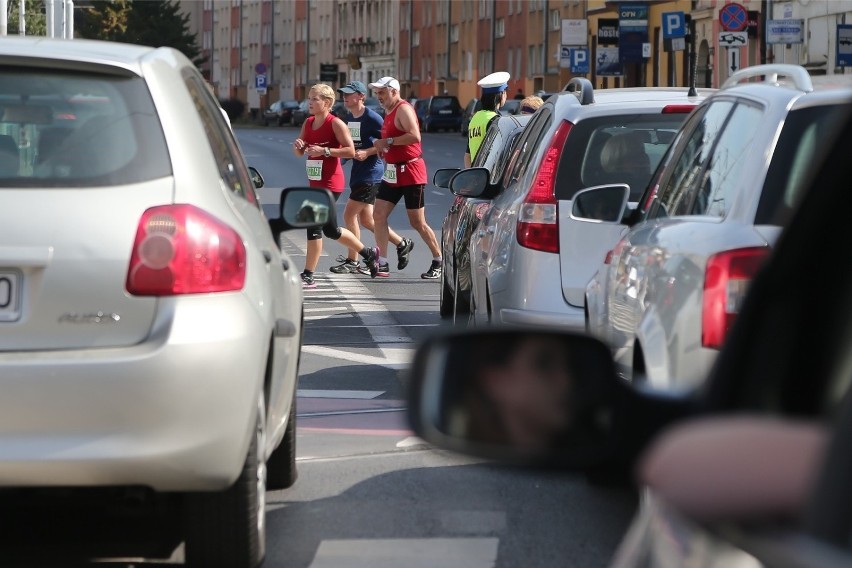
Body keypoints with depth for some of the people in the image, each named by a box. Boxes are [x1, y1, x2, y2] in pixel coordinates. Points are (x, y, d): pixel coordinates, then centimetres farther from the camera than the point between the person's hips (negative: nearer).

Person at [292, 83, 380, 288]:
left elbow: (350, 150, -15)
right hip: (315, 182, 9)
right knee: (330, 230, 17)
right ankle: (369, 254, 36)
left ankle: (308, 276, -8)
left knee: (314, 224, -13)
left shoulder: (335, 123, -11)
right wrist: (298, 146, -7)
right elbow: (299, 152, 16)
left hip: (330, 183, -9)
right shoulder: (308, 123, 10)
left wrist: (325, 150, -23)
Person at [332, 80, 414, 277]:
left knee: (349, 215, -9)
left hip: (370, 173, -9)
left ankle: (352, 261, -1)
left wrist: (367, 152, -21)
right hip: (357, 172, 9)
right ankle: (402, 244, 27)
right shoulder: (346, 118, 10)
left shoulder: (372, 118, -14)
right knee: (367, 220, 12)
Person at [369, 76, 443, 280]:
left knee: (418, 223, -3)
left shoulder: (403, 109, -14)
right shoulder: (388, 112, 15)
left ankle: (439, 261, 10)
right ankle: (382, 261, 4)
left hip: (411, 173, -9)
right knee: (379, 215, 0)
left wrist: (388, 142, -24)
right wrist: (382, 147, 11)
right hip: (392, 173, 9)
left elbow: (414, 136, -29)